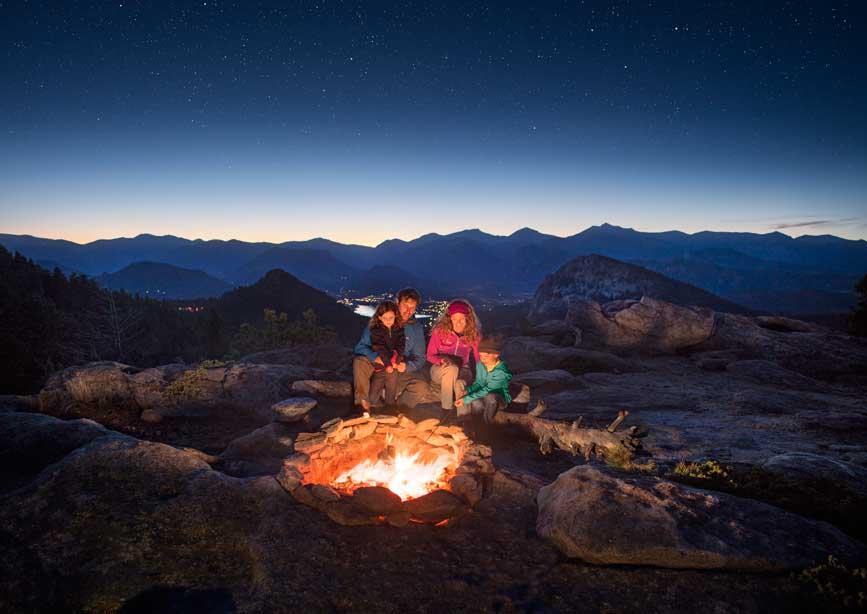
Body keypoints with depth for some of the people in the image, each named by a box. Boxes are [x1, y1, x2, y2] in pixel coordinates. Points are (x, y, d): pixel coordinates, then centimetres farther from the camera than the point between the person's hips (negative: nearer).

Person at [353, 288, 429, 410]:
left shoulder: (417, 328, -1)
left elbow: (419, 358, 0)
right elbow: (360, 347, -9)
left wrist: (406, 366, -24)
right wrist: (376, 357, -29)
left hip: (401, 372, 1)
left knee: (421, 387, -27)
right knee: (359, 361, -29)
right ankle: (363, 406, -17)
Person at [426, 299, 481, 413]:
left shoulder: (473, 334, -5)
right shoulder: (440, 330, -8)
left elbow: (477, 358, 5)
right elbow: (430, 356, -1)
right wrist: (442, 360, -21)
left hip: (462, 370, 0)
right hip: (440, 369, 0)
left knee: (459, 384, -36)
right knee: (452, 369, -36)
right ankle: (446, 409, -26)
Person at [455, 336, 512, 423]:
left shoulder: (501, 372, -26)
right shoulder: (480, 364, -5)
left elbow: (487, 391, -30)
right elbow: (478, 383, 4)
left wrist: (465, 399, -33)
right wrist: (467, 390, -18)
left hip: (500, 399, -4)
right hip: (483, 397, 4)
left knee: (490, 397, -39)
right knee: (476, 404, -32)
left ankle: (487, 422, -14)